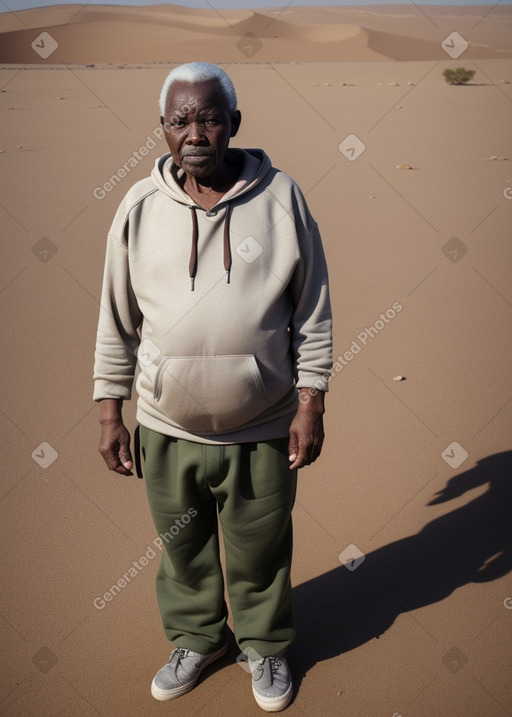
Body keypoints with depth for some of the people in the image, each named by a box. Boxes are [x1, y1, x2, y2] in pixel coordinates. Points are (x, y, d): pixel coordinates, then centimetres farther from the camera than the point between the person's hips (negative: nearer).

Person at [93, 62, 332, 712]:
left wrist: (311, 403, -5)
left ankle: (265, 647, 45)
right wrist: (110, 413, 4)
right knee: (183, 548, 21)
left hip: (263, 431, -1)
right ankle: (196, 639, 48)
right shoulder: (140, 207, -4)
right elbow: (116, 319, 4)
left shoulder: (280, 197, -8)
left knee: (260, 554, 17)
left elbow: (313, 311, -2)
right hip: (167, 429, 2)